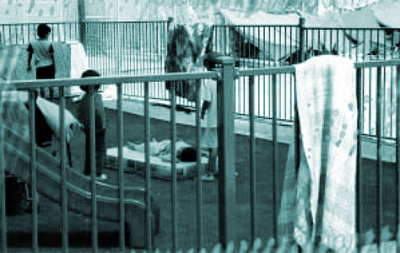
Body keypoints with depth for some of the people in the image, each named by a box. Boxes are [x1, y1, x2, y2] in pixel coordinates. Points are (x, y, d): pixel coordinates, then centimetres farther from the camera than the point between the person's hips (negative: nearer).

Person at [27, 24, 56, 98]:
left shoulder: (32, 44, -4)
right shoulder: (49, 44, -9)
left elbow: (30, 56, 2)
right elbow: (52, 56, -5)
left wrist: (29, 65, 14)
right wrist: (54, 66, 6)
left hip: (39, 67, 0)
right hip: (49, 66, 0)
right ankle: (51, 98, 21)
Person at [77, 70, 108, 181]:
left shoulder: (84, 98, 5)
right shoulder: (96, 96, -17)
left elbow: (80, 112, 10)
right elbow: (99, 111, -26)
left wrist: (83, 123, 18)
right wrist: (102, 125, -17)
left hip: (87, 127, 7)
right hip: (98, 129, -7)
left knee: (89, 150, 16)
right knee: (100, 150, 2)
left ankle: (87, 171, 21)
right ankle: (98, 173, 1)